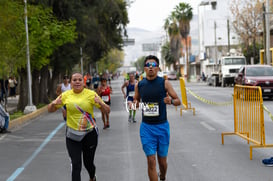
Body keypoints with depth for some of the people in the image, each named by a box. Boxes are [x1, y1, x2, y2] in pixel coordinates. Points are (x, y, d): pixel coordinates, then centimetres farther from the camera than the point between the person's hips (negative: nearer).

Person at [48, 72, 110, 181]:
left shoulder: (91, 94, -7)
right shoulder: (65, 95, -2)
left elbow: (107, 111, -5)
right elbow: (50, 110, 7)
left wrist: (100, 103, -26)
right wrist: (53, 104, -16)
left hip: (90, 133, 0)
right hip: (72, 134, 0)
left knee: (88, 163, 14)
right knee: (75, 165, -7)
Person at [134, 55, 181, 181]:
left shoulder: (164, 83, -4)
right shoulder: (139, 85, 2)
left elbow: (178, 101, 1)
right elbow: (136, 100, 18)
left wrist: (171, 101, -21)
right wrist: (134, 104, -6)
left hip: (162, 126, 0)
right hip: (146, 127, 0)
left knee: (162, 160, 13)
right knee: (151, 161, -6)